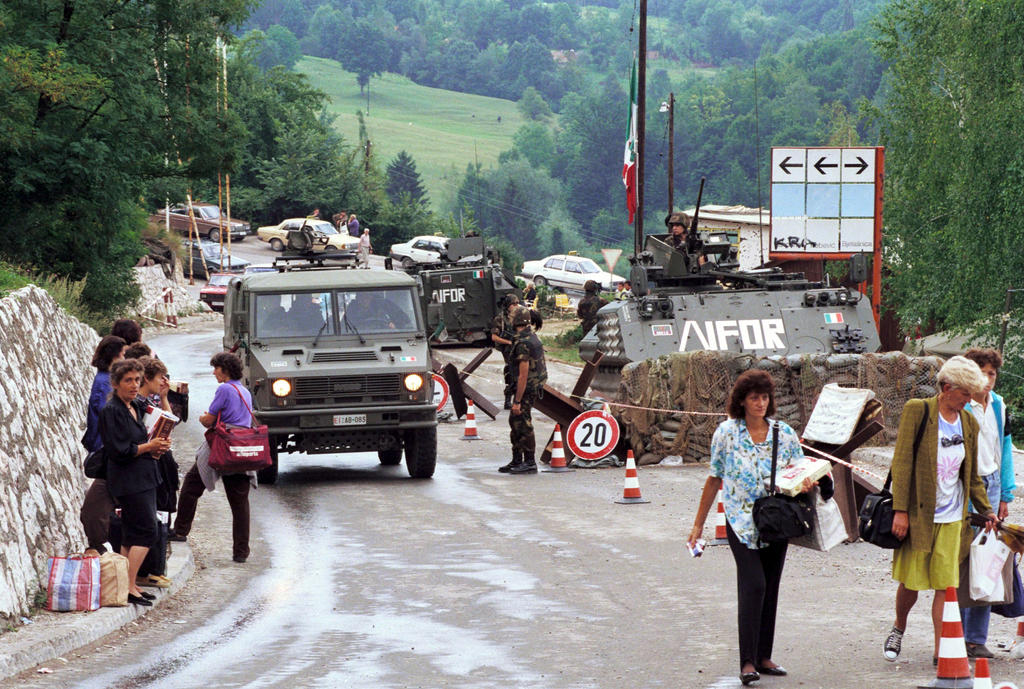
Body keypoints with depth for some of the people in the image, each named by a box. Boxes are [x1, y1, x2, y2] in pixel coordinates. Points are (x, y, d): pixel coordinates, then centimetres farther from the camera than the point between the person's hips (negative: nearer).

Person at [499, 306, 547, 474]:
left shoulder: (522, 344, -22)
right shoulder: (533, 336, 9)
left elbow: (523, 375, -24)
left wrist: (517, 401, -21)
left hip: (526, 388, -10)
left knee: (523, 425, -5)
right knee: (515, 422, 16)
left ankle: (530, 463, -1)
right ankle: (517, 461, 22)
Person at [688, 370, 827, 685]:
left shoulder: (784, 433, 4)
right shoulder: (726, 433, -1)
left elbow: (800, 470, 7)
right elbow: (714, 480, 5)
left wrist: (807, 481, -19)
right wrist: (698, 524, 7)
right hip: (742, 521, -3)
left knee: (770, 588, 8)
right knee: (753, 585, -15)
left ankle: (764, 656, 17)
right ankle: (747, 661, -15)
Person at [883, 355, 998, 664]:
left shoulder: (968, 423, 9)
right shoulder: (917, 411, -6)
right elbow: (902, 461, -9)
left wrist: (987, 511, 10)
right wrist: (900, 509, -14)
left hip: (952, 518, 4)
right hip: (918, 514, -3)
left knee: (946, 585, -1)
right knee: (910, 582, 4)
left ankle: (942, 650, 4)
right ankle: (898, 628, 32)